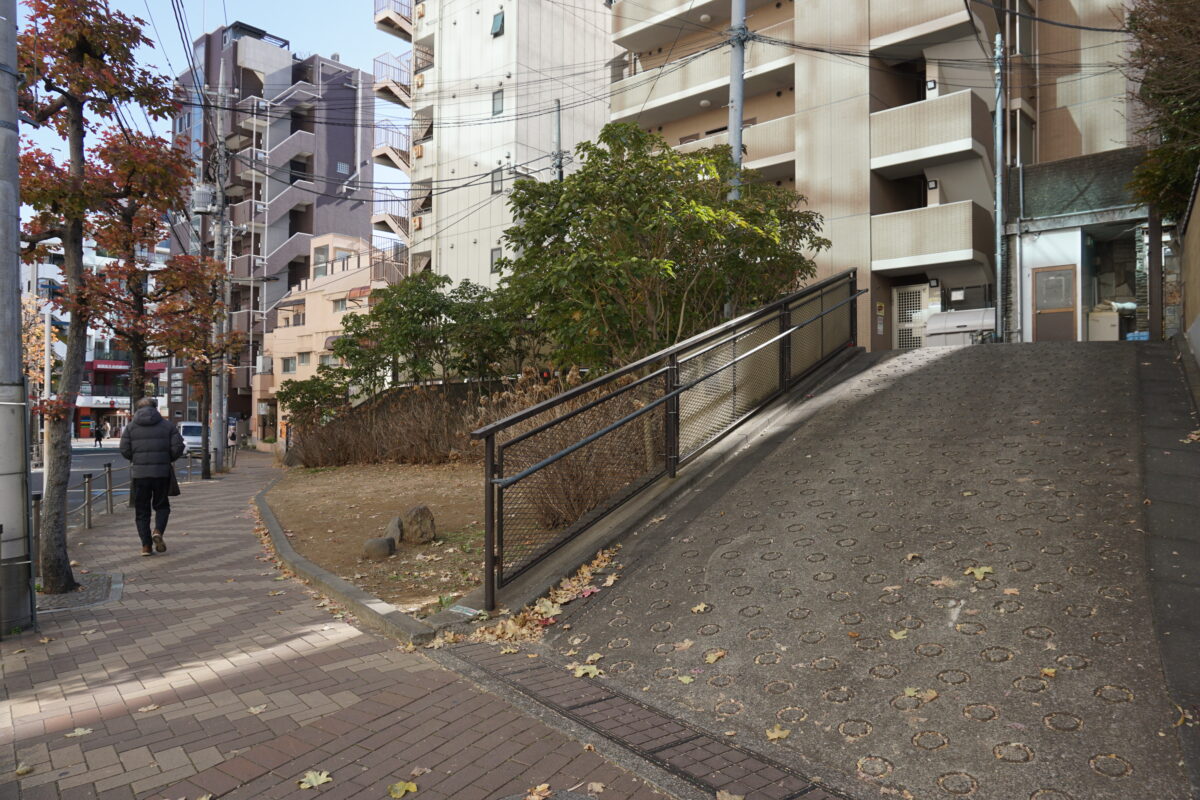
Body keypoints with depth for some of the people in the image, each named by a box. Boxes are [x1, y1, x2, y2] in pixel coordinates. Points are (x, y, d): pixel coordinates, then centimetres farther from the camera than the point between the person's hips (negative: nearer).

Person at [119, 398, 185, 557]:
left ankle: (146, 545, 6)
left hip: (139, 473, 0)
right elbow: (178, 447, -5)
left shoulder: (131, 426, 3)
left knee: (141, 510, 8)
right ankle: (158, 531, -11)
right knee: (162, 505, 14)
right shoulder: (167, 425, 2)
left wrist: (136, 460, 16)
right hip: (162, 472, 0)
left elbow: (124, 450, -2)